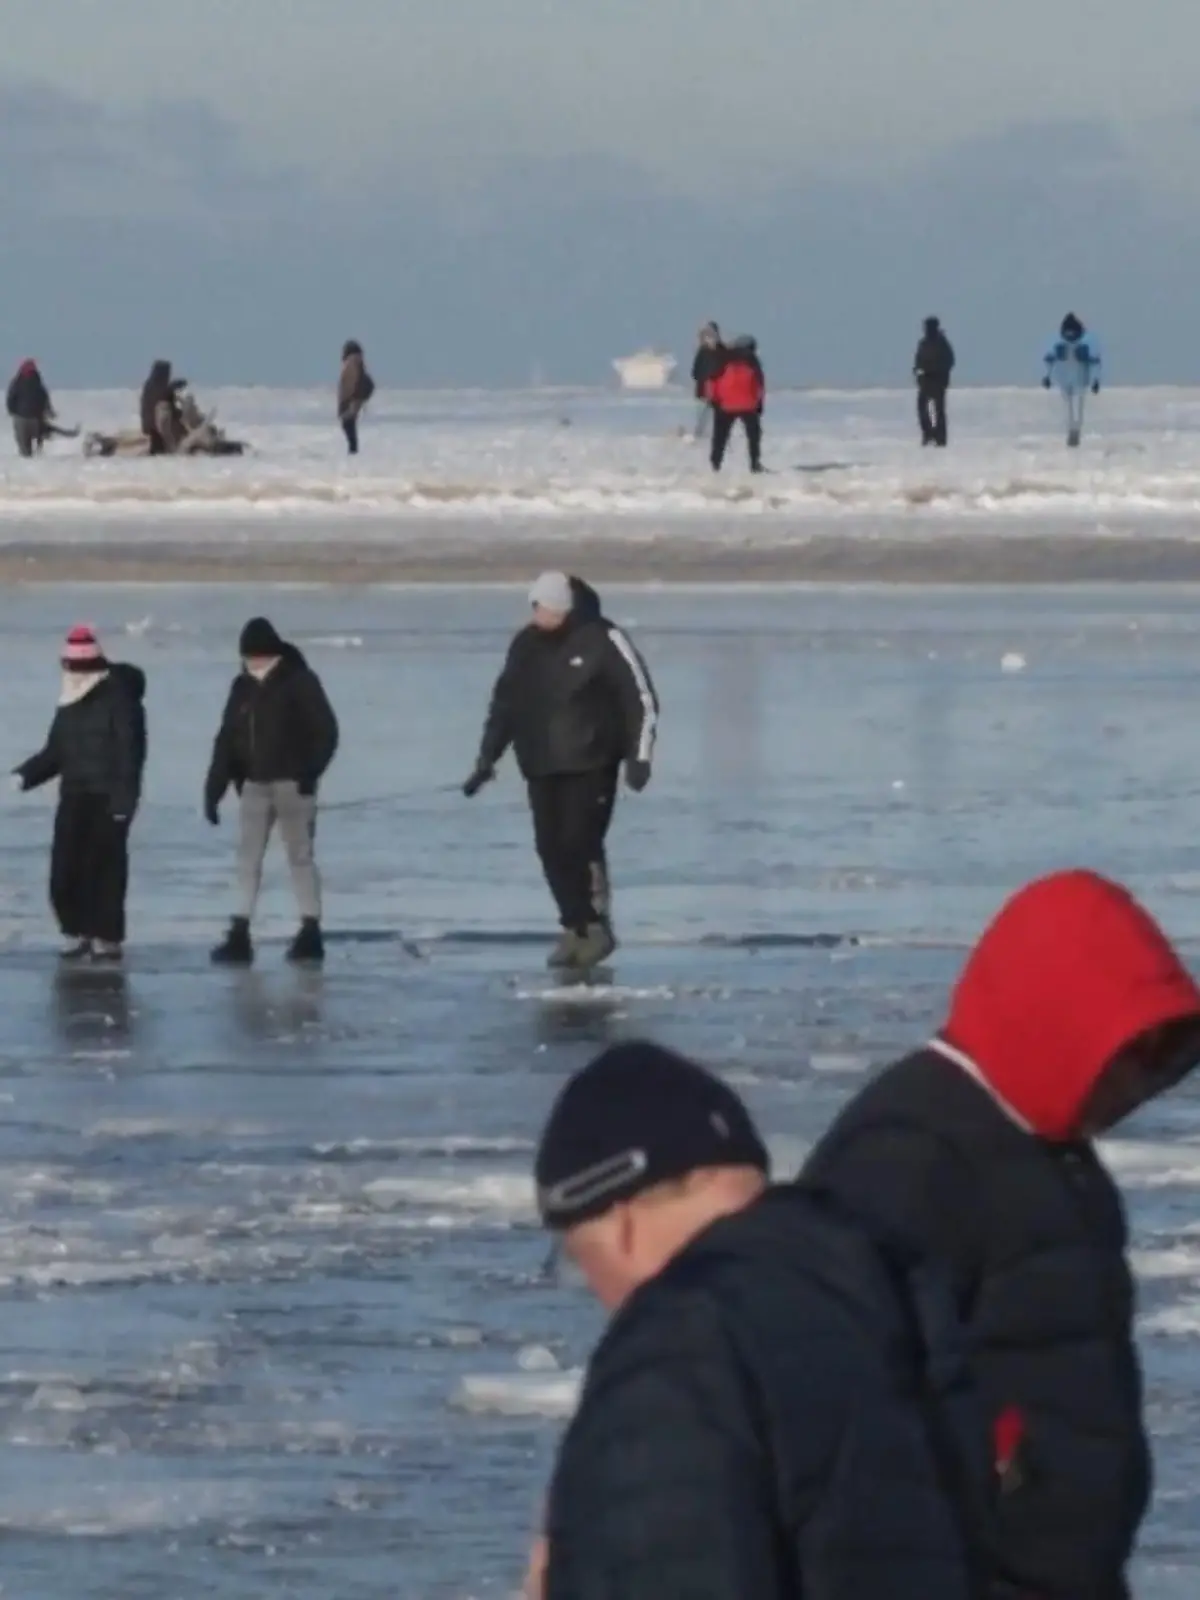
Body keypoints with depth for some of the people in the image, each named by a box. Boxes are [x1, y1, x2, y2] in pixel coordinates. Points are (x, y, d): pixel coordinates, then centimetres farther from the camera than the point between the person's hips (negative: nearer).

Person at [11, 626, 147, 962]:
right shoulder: (69, 706, 15)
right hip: (74, 798, 7)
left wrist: (124, 799, -18)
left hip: (107, 800, -7)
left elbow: (130, 752, -13)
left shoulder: (119, 699, -8)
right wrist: (25, 775, 2)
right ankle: (77, 933, 17)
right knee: (64, 871, 3)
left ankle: (107, 939, 4)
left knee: (103, 871, -5)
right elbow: (55, 753, 18)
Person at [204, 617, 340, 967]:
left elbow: (326, 731, -11)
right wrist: (214, 789, 0)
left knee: (300, 856, 0)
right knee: (248, 858, 3)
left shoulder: (299, 681, -8)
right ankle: (239, 936, 3)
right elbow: (227, 738, 7)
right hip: (254, 784, 6)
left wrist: (310, 771, -22)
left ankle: (311, 934, 6)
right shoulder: (243, 688, 8)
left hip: (292, 783, -6)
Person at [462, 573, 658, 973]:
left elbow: (641, 697, -6)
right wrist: (486, 760, 14)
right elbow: (504, 705, 17)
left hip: (590, 764, -5)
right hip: (541, 767, 5)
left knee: (579, 844, -13)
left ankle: (595, 928, -1)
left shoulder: (601, 639, -8)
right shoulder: (525, 646, 7)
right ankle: (575, 929, 9)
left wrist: (639, 757, -11)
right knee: (551, 849, 0)